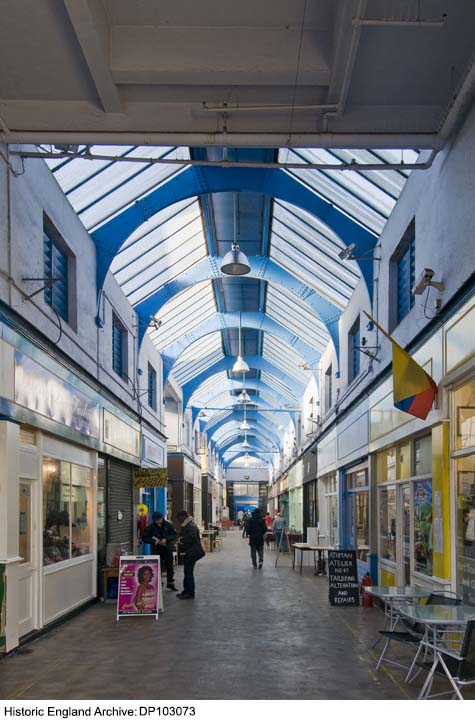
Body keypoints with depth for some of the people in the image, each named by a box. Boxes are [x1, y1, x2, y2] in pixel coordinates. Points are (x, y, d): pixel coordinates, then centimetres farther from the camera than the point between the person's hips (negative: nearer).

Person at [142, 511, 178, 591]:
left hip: (168, 549, 2)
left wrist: (166, 539, -18)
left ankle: (170, 583, 25)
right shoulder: (151, 527, -5)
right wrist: (154, 541, -18)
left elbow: (174, 535, -1)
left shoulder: (168, 525, -2)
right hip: (157, 550, -2)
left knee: (169, 566, 10)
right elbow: (144, 538, -5)